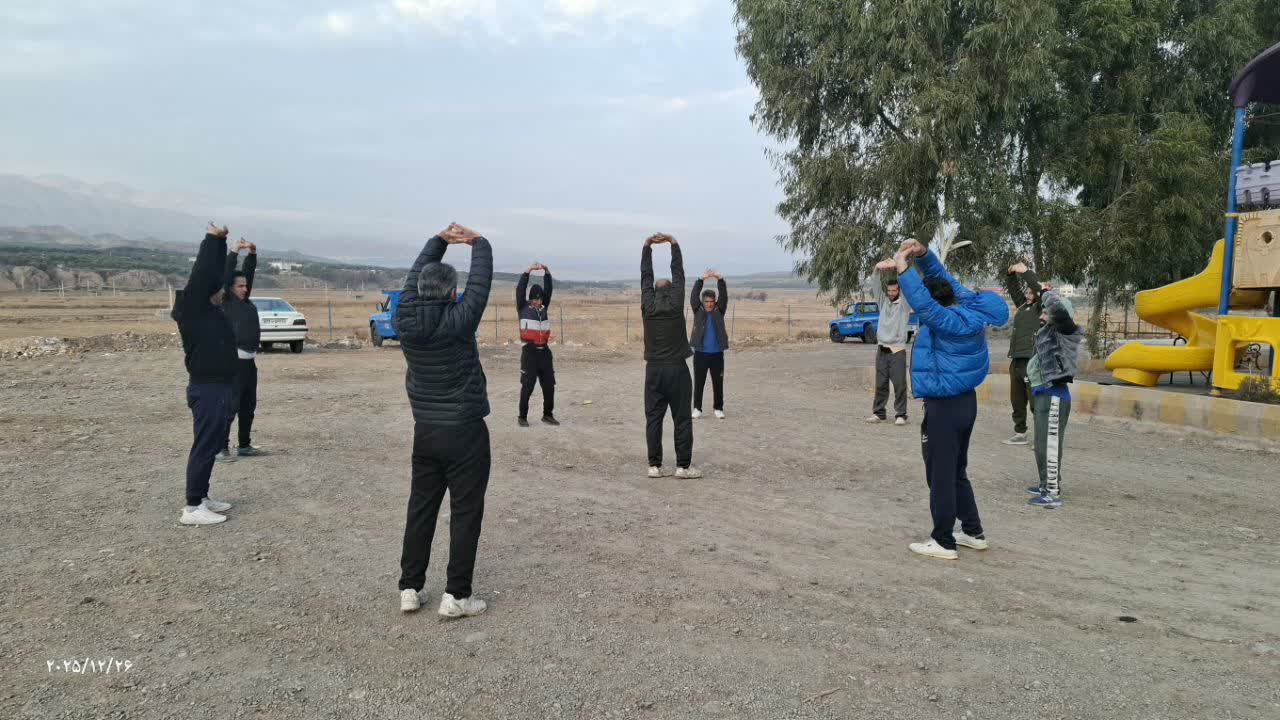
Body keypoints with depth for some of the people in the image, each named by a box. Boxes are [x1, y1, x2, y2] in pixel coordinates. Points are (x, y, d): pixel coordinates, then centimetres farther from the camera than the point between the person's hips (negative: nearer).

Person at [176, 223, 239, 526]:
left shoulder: (209, 309, 11)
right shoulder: (193, 307, -13)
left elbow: (215, 274, 18)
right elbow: (202, 274, -22)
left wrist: (220, 242, 14)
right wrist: (211, 239, -16)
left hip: (218, 387, 10)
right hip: (207, 389, -10)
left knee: (211, 445, 15)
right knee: (204, 446, -6)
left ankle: (201, 498, 24)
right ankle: (193, 508, -1)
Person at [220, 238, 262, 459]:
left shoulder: (245, 301, 14)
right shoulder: (226, 300, -3)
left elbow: (249, 272, 19)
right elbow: (226, 274, -12)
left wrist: (252, 253, 10)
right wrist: (234, 251, -13)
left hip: (249, 360, 8)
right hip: (234, 360, -8)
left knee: (248, 406, 12)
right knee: (231, 405, -9)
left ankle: (244, 445, 20)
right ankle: (221, 447, -6)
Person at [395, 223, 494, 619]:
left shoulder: (404, 320, -4)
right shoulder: (458, 321, -17)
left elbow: (416, 273, 10)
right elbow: (481, 281, -5)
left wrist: (440, 239, 15)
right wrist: (478, 242, 10)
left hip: (425, 430, 5)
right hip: (465, 432, -5)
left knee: (421, 508, 13)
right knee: (465, 512, 2)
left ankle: (410, 588, 19)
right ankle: (456, 595, 4)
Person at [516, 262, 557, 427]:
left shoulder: (543, 308, 11)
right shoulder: (523, 308, 0)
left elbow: (548, 290, 7)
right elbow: (520, 289, -8)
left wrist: (547, 272, -4)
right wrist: (529, 270, -12)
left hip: (544, 351, 5)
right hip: (530, 351, -5)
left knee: (549, 385, 7)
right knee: (527, 386, -3)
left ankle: (548, 414, 20)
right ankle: (522, 417, 7)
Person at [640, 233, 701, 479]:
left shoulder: (648, 306, 1)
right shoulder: (675, 305, -4)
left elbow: (646, 276, 9)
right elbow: (678, 274, 3)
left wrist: (647, 247, 15)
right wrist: (674, 244, 9)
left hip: (654, 369, 3)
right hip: (677, 369, -3)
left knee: (653, 418, 4)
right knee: (682, 419, 2)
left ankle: (654, 465, 4)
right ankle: (683, 466, 2)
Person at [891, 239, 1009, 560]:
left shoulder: (952, 321, -23)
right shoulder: (967, 308, 2)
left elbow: (923, 304, -39)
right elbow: (942, 279, 12)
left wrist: (902, 268, -35)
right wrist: (923, 253, -1)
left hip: (945, 406, -10)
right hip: (963, 401, 10)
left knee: (940, 475, 1)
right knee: (956, 472, 21)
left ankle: (943, 542, 10)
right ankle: (974, 533, 29)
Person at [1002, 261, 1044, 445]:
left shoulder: (1041, 308, -2)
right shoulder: (1023, 306, 17)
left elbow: (1041, 290, -19)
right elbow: (1014, 289, 28)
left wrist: (1025, 272, -16)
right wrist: (1011, 274, 13)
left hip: (1031, 362, -8)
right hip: (1016, 361, 8)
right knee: (1017, 401, 14)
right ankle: (1020, 434, 24)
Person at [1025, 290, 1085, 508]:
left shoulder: (1063, 331, -11)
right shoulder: (1049, 332, 12)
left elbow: (1058, 308, -28)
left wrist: (1047, 294, -9)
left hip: (1054, 396, -10)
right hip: (1044, 395, 10)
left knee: (1050, 446, -7)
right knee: (1042, 445, 19)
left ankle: (1053, 494, -3)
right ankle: (1047, 485, 32)